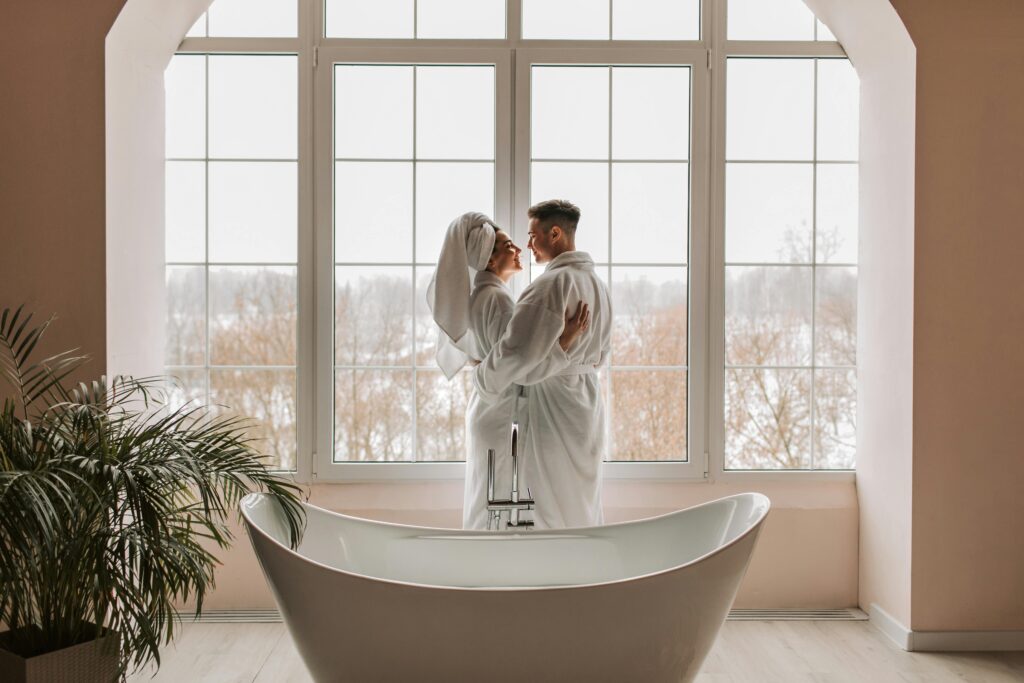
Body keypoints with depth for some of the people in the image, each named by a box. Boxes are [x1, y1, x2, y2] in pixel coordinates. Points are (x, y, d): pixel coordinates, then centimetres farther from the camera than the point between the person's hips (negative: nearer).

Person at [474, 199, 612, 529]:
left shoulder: (553, 283, -19)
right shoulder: (596, 282, 9)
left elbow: (516, 350, -24)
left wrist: (484, 386, -10)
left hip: (554, 407, -9)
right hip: (586, 401, 9)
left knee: (557, 512, 2)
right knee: (583, 505, 18)